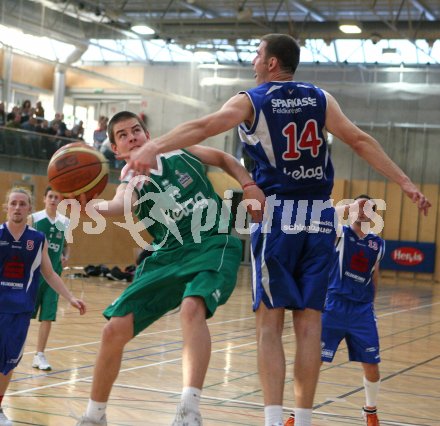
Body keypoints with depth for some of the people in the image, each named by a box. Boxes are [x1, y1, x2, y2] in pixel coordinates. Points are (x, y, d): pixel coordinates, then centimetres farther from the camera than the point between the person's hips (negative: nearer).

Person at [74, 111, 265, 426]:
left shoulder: (180, 152, 7)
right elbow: (119, 206, -22)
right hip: (168, 256, 3)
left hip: (214, 246, -3)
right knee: (115, 329, -5)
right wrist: (94, 206, -46)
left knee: (192, 308, -35)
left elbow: (224, 159, 24)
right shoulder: (130, 186, 4)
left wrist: (248, 184, 4)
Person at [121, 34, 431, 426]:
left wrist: (152, 149, -26)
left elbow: (202, 128, -15)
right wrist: (406, 183, -1)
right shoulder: (320, 99, 9)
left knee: (270, 322, 0)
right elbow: (360, 140, 1)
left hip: (278, 216, -3)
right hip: (319, 219, 3)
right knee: (309, 322, 5)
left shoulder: (250, 102, 0)